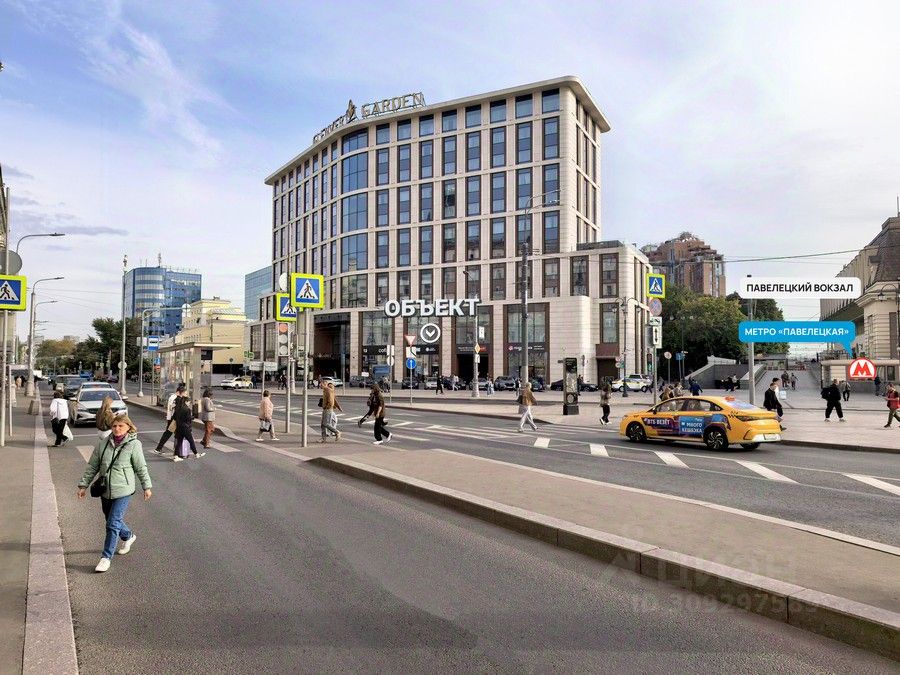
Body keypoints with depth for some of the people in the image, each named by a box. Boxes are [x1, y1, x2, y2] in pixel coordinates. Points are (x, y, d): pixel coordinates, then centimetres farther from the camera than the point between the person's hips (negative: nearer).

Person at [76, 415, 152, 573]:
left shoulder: (133, 445, -12)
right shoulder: (102, 443, -1)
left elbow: (141, 468, -4)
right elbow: (92, 466, 7)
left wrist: (147, 487, 2)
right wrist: (83, 485, 5)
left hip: (123, 491, -5)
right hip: (105, 490, 5)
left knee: (113, 524, -7)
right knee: (112, 520, 20)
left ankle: (106, 557, 6)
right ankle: (128, 537, 48)